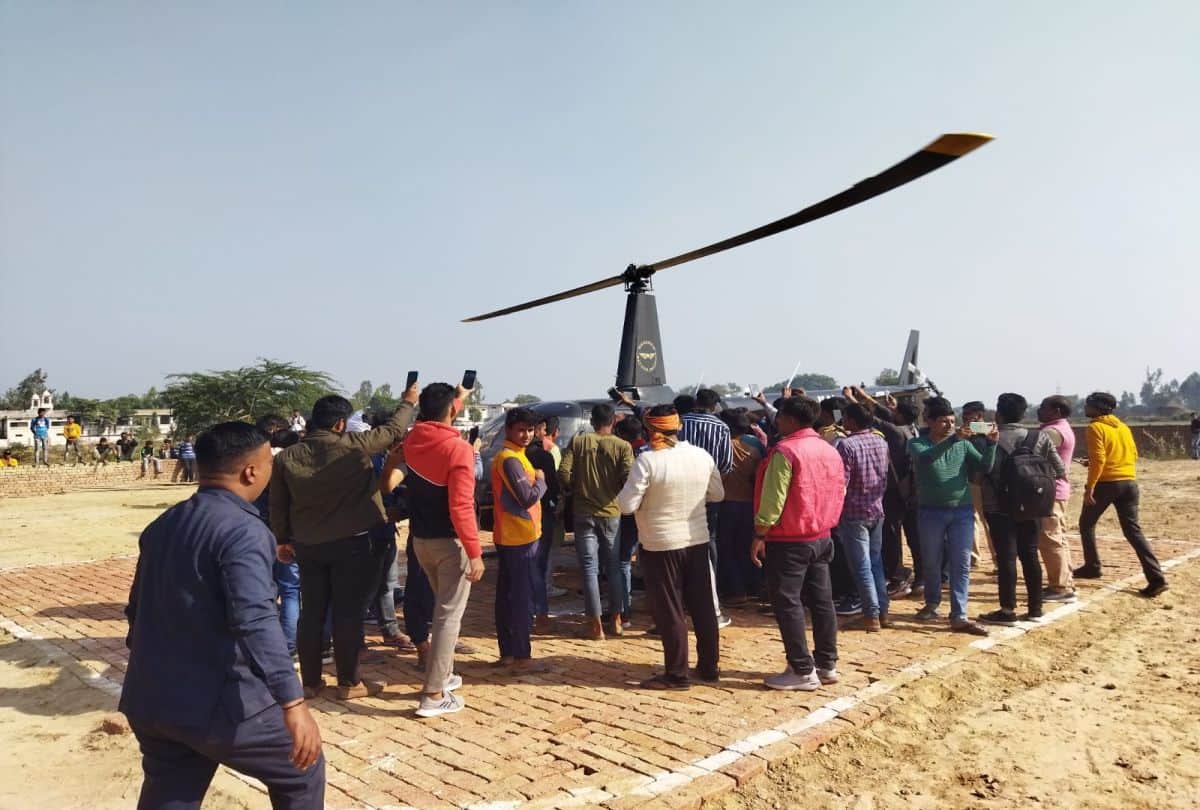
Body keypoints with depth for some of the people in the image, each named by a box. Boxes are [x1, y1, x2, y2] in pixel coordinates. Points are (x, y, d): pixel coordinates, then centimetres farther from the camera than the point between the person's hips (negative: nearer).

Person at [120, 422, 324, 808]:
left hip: (151, 699, 8)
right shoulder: (243, 530, -19)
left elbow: (138, 609, 20)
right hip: (216, 703, -8)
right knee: (302, 771, 12)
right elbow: (255, 621, -31)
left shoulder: (162, 524, 10)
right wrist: (293, 704, -34)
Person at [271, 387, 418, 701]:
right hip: (350, 544, -4)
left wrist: (282, 539, 18)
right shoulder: (352, 447, -15)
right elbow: (393, 431, -3)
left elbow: (278, 506, 4)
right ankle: (349, 683, 12)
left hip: (307, 546, 5)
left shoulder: (286, 457, -3)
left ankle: (311, 681, 21)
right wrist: (408, 403, 14)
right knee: (348, 615, 4)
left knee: (311, 614, 12)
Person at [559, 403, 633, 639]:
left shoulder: (577, 442, -3)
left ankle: (596, 625, 5)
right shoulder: (623, 446, -6)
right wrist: (614, 491, 7)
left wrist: (576, 490, 10)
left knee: (590, 569, 4)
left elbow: (564, 474, -9)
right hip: (611, 513, 1)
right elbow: (628, 480, -13)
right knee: (614, 567, 15)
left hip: (584, 513, 0)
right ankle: (616, 620, 23)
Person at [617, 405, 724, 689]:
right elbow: (717, 494, 11)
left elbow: (627, 505, -17)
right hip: (698, 541, 5)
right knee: (703, 607, 15)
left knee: (669, 612, 5)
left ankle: (677, 674, 13)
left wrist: (624, 492, 3)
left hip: (660, 546, -5)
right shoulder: (702, 456, -1)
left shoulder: (647, 460, -17)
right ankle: (709, 666, 26)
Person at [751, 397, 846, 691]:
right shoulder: (830, 451, 9)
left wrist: (759, 535, -11)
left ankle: (803, 671, 3)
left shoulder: (785, 451, -17)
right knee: (822, 601, 12)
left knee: (787, 604, -1)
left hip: (788, 541, -8)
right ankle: (827, 664, 20)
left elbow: (773, 499, -19)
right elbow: (839, 494, 15)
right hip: (821, 537, 8)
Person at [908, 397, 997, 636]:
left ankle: (959, 616, 0)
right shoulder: (917, 444, -4)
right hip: (931, 512, -1)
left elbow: (984, 466, -3)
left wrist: (991, 444, -20)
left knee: (961, 564, -2)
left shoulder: (963, 444, 3)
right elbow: (925, 457, -26)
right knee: (931, 562, 11)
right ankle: (932, 604, 32)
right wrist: (953, 438, -37)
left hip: (962, 511, 2)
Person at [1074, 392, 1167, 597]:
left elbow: (1098, 459, -18)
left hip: (1106, 483, -6)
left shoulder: (1095, 427, -10)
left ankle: (1092, 567, 21)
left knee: (1086, 524, 15)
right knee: (1133, 530, 5)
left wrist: (1090, 487, -17)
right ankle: (1156, 578, -4)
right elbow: (1133, 454, 16)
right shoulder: (1123, 427, 13)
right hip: (1129, 483, 6)